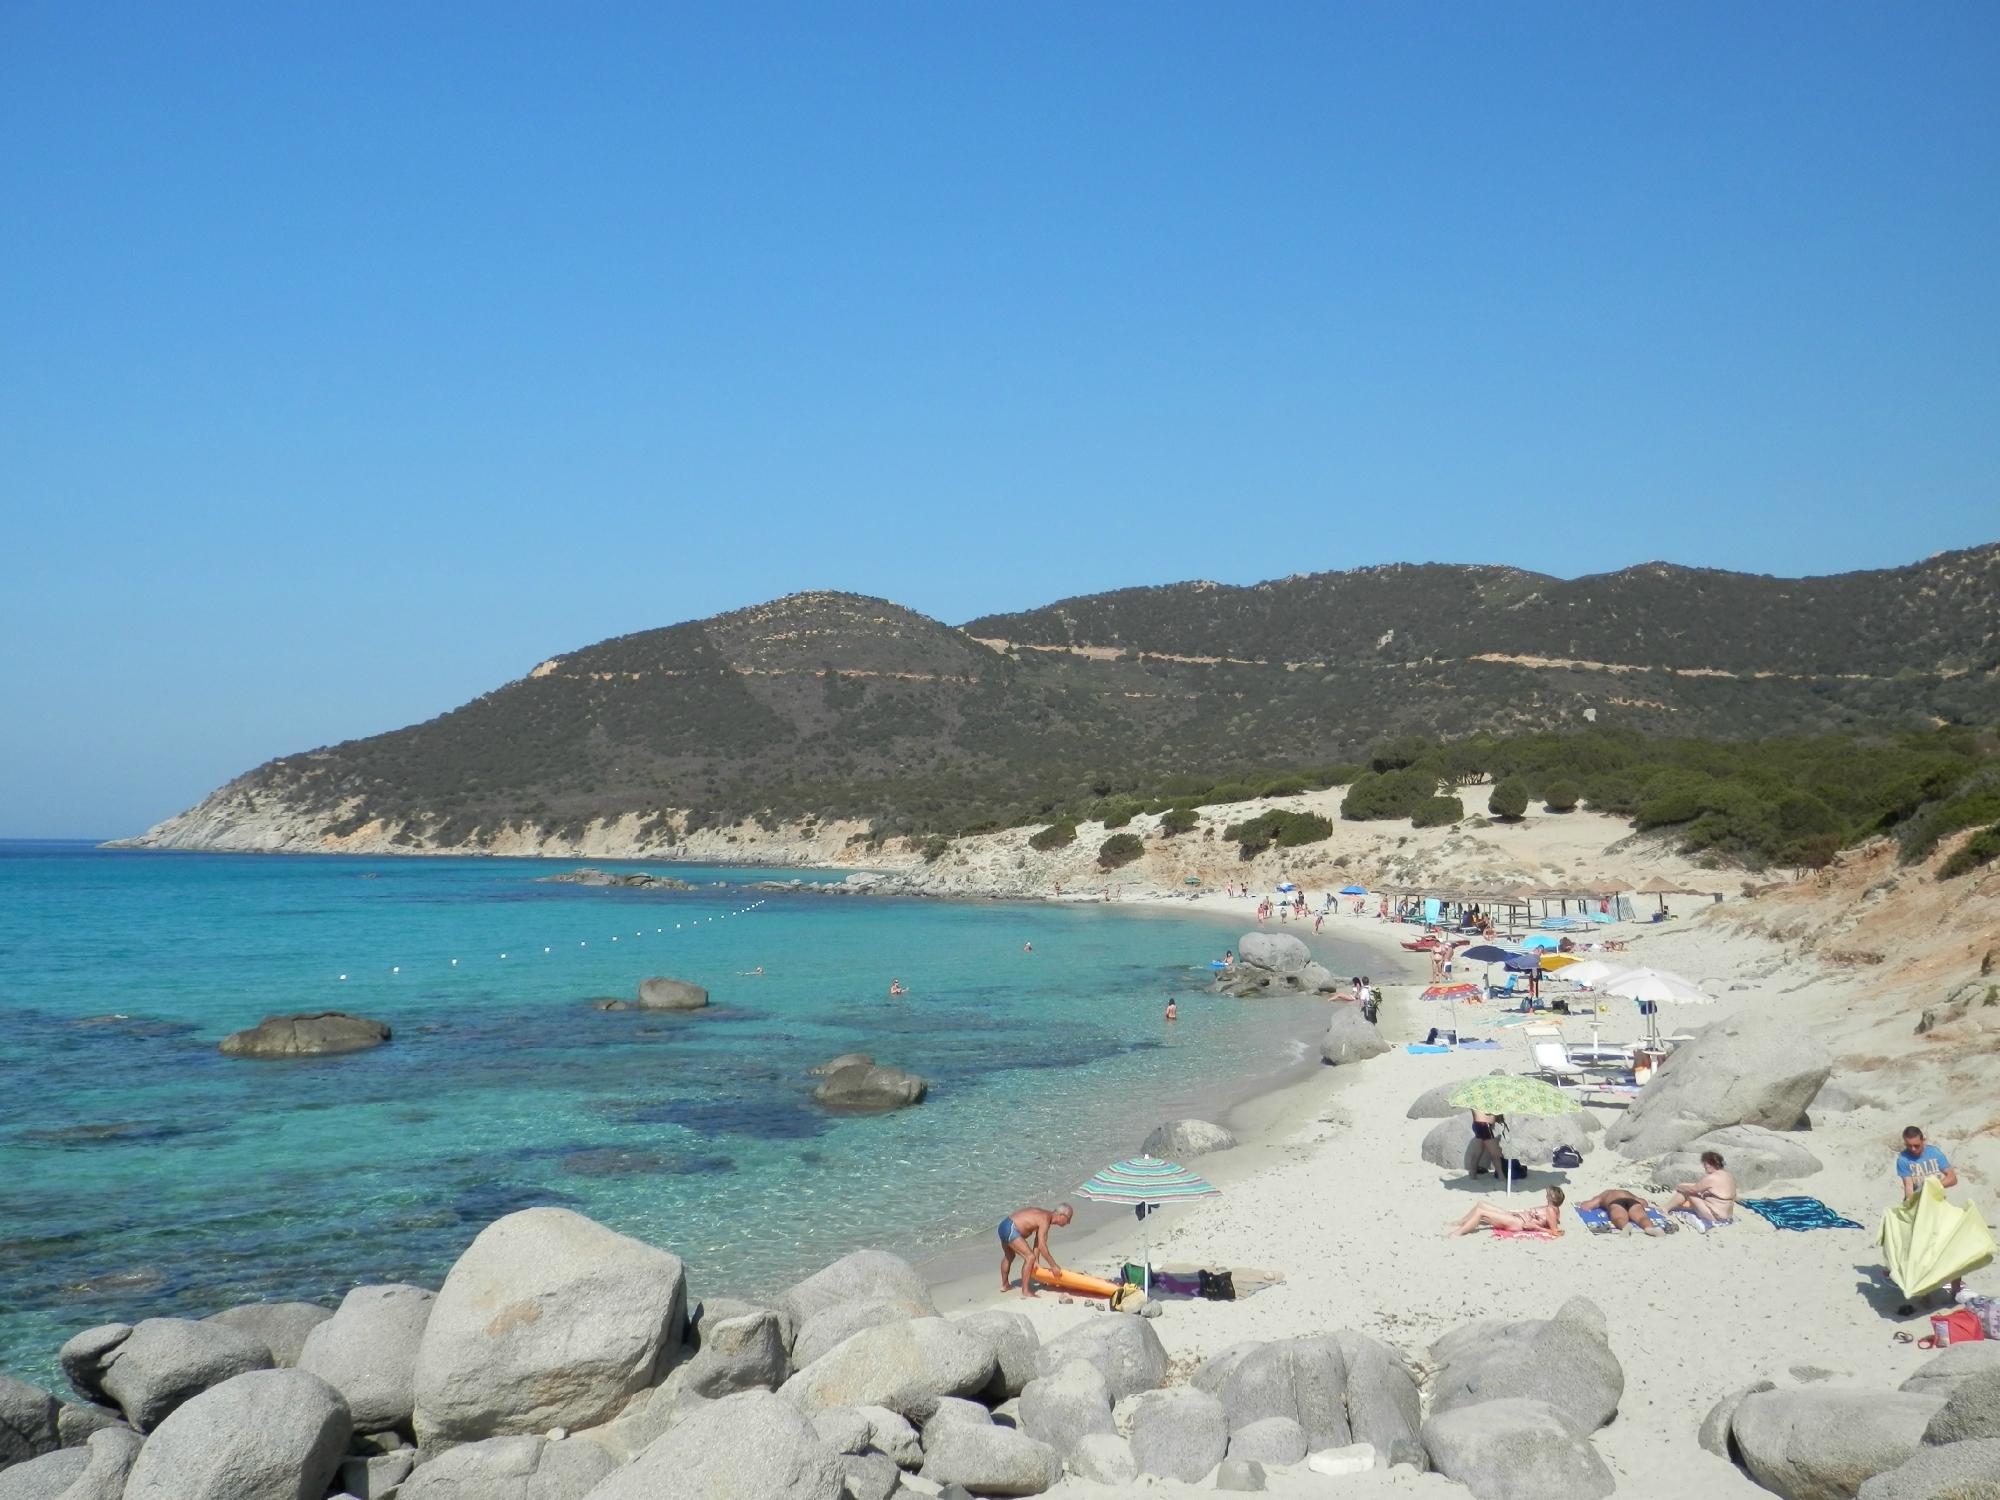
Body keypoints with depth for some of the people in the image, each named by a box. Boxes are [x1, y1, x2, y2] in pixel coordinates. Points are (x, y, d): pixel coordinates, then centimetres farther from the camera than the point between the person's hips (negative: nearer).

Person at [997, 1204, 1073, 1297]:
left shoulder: (1046, 1216, 10)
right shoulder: (1045, 1219, -19)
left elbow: (1038, 1241, 12)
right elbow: (1041, 1246, -23)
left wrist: (1036, 1261, 11)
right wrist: (1053, 1265, -19)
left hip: (1005, 1226, 11)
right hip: (1010, 1230, -11)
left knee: (1009, 1256, 31)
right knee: (1030, 1257, -14)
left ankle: (1004, 1285, 49)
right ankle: (1025, 1292, -11)